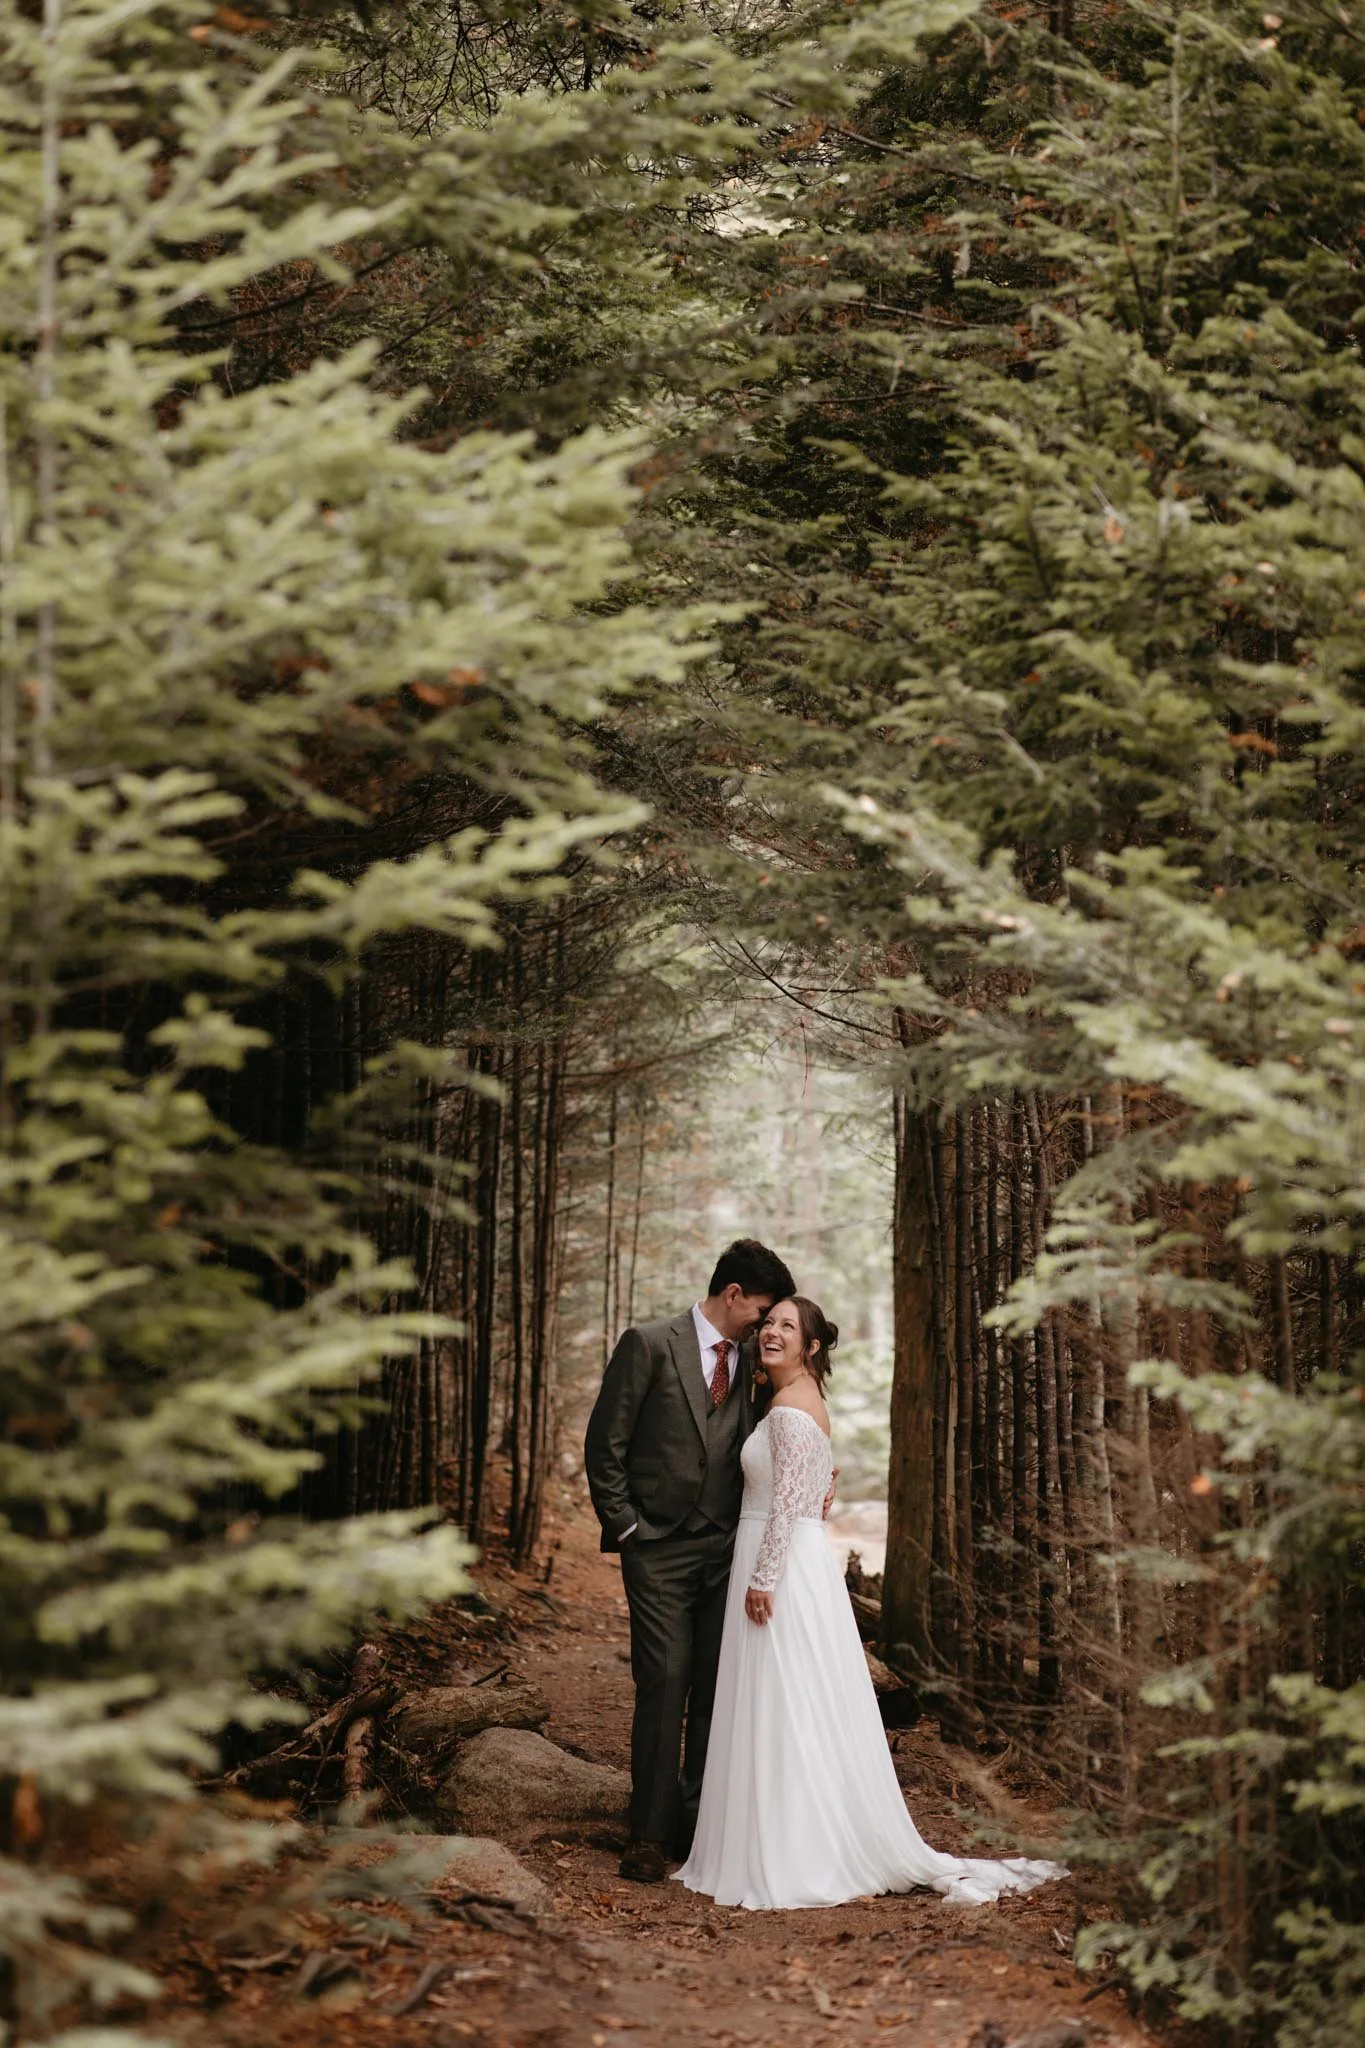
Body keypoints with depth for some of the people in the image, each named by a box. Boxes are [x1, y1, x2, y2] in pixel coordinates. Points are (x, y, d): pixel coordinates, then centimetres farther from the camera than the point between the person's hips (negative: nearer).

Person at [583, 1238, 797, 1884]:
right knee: (664, 1685, -6)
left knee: (718, 1691, 4)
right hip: (660, 1550, -5)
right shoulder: (648, 1345, -5)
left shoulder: (749, 1362, 11)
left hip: (726, 1550, 5)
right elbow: (605, 1444, -4)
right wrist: (624, 1528, -7)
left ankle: (700, 1820, 14)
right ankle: (651, 1835, 2)